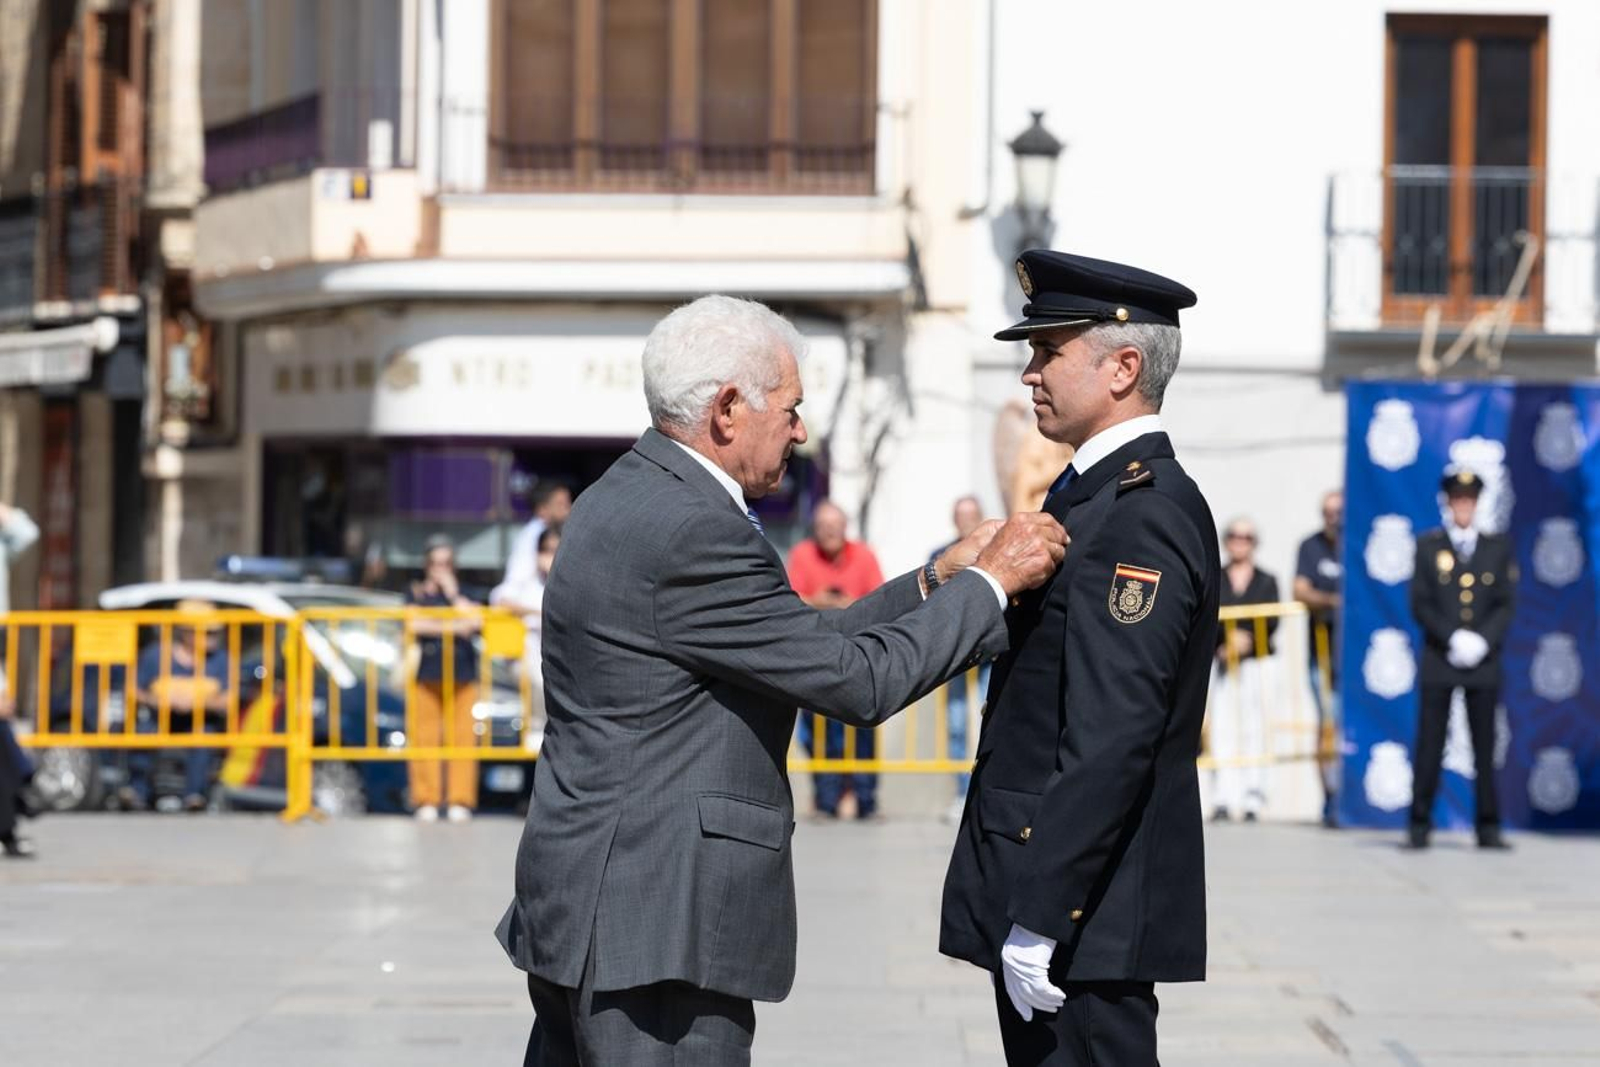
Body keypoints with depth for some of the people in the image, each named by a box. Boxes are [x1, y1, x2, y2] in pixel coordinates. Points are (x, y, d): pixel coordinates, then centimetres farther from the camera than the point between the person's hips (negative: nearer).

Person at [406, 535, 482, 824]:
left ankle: (460, 801, -4)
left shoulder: (464, 593, 16)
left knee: (462, 736, -5)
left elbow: (476, 620, -2)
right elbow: (415, 624, -7)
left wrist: (453, 594, -1)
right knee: (425, 737, -7)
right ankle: (426, 802, -5)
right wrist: (452, 627, -9)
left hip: (462, 677, 1)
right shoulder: (416, 594, 11)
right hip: (427, 676, -1)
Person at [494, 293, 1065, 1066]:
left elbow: (805, 648, 17)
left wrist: (936, 584, 15)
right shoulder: (691, 532, -19)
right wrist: (988, 583, -4)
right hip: (653, 926, -11)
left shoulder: (627, 501, 13)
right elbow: (857, 683, -15)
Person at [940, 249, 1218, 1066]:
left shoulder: (1145, 514, -16)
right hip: (1042, 897, 10)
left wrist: (1036, 918, -24)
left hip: (1084, 910, -10)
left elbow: (1112, 737, -23)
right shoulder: (1097, 494, 17)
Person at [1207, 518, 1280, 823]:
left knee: (1254, 729, -4)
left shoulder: (1266, 581, 12)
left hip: (1255, 662, 0)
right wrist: (1226, 641, -13)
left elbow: (1271, 623, 3)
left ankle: (1253, 800, -3)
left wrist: (1246, 641, -12)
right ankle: (1222, 800, -7)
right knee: (1222, 729, -6)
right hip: (1220, 662, 0)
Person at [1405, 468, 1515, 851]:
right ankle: (1419, 825, 2)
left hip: (1484, 661, 1)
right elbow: (1421, 604, -1)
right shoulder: (1427, 546, 6)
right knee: (1429, 745, -2)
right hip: (1439, 661, -1)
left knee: (1485, 747, 2)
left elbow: (1505, 604, 5)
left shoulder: (1498, 547, 9)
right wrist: (1453, 638, -13)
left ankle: (1488, 828, 5)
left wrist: (1482, 640, -11)